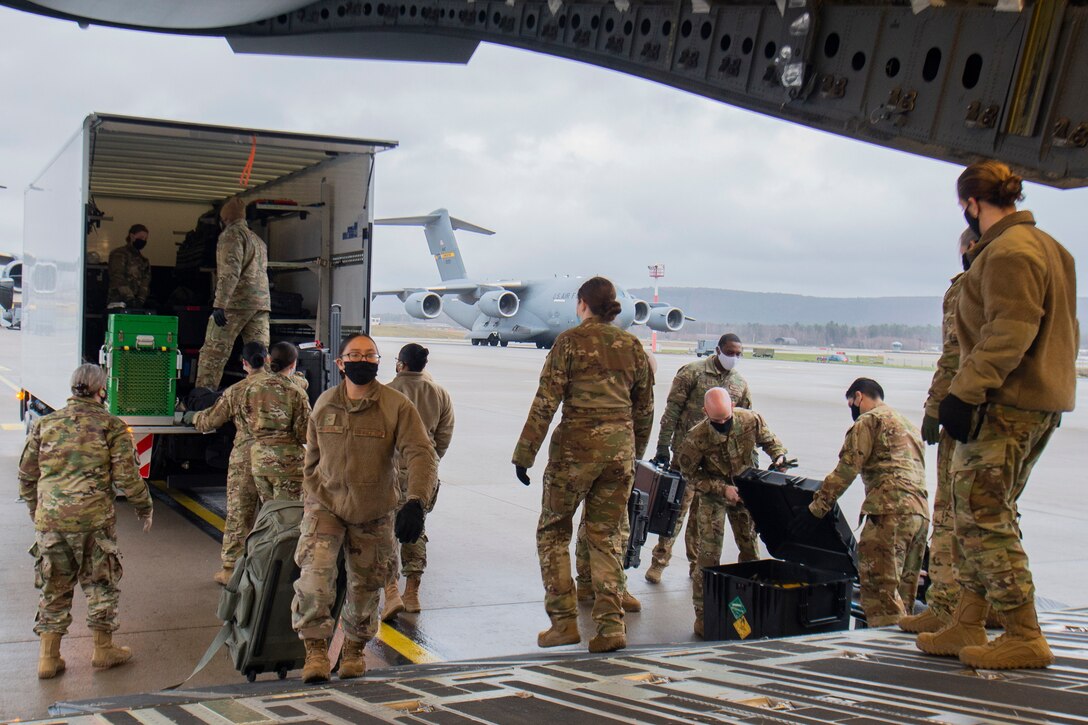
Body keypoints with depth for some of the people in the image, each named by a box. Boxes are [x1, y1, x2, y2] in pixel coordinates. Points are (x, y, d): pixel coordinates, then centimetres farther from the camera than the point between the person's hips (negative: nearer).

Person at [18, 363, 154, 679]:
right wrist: (144, 508, 10)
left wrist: (35, 511, 28)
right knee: (100, 583, 12)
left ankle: (48, 657, 17)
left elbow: (26, 476, 14)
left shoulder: (44, 424, 9)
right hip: (94, 519, -3)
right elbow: (127, 477, -5)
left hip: (50, 519, 3)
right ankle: (103, 649, 23)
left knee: (53, 587, 13)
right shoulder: (111, 426, -2)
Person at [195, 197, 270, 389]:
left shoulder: (232, 233, -2)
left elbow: (230, 271, -15)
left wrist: (219, 305, -20)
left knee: (213, 353, -6)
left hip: (237, 302, -8)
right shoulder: (258, 240, 25)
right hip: (261, 303, 8)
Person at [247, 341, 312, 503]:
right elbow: (305, 435, -10)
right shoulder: (295, 392, -10)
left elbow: (248, 421, 10)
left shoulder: (253, 388, 5)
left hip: (259, 460, 5)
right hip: (287, 460, -5)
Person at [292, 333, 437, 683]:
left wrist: (415, 502, -33)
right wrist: (311, 497, 11)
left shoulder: (397, 406, -11)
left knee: (366, 585, 11)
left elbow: (421, 454, -19)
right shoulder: (324, 403, 0)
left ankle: (354, 648, 34)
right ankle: (315, 649, -2)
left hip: (374, 513, -1)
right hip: (325, 506, 1)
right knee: (315, 573, -17)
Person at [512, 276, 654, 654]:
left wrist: (524, 453, -5)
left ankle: (563, 622, 7)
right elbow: (645, 409, 14)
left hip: (577, 445, -4)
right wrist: (635, 456, 24)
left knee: (553, 531, 11)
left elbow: (546, 402, -9)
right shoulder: (633, 345, 10)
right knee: (606, 536, 13)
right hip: (621, 446, 4)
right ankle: (611, 625, 6)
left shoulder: (570, 341, -4)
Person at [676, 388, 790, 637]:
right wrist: (722, 488, -23)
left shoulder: (751, 420, -19)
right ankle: (703, 614, -3)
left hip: (744, 491, 4)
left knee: (750, 548, 10)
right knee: (709, 555, -10)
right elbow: (690, 476, -14)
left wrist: (779, 456, -17)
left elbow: (768, 439, 3)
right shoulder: (696, 438, -27)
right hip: (712, 497, -4)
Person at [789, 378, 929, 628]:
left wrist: (814, 510, -3)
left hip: (889, 511, -9)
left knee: (879, 587, -10)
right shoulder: (910, 426, 30)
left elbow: (845, 471, -5)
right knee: (902, 594, 10)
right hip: (921, 512, 9)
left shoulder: (868, 421, 4)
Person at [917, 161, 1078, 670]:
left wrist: (964, 393, -24)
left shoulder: (1008, 251, -14)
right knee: (982, 515, 14)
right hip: (1041, 403, 11)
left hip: (1005, 406, -11)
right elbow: (1064, 332, 22)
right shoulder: (1046, 246, 19)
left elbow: (1008, 334, -23)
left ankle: (1024, 638, -1)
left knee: (983, 517, -5)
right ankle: (966, 629, 19)